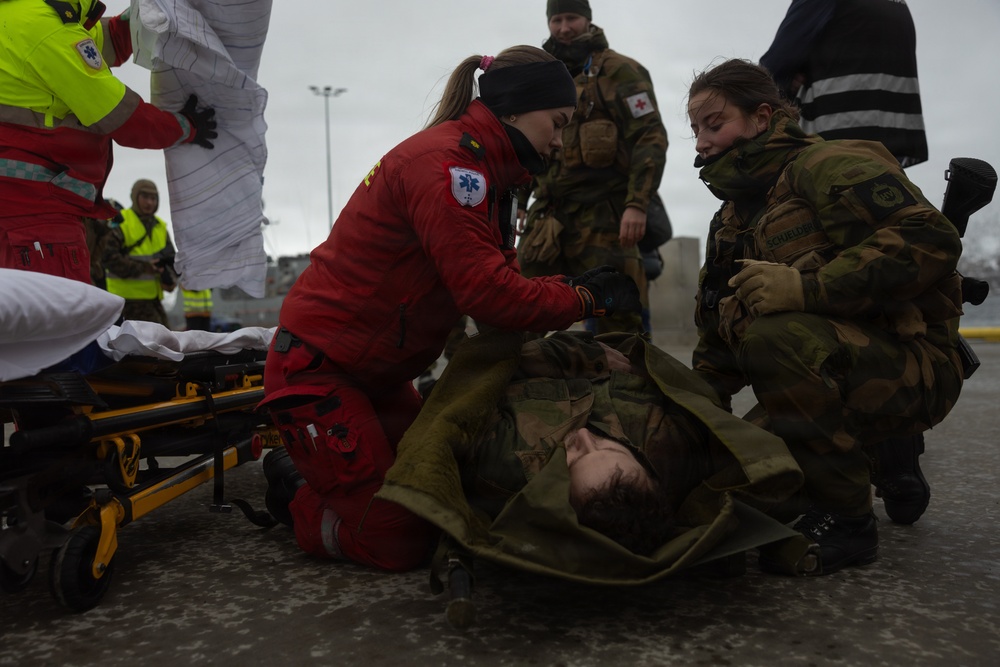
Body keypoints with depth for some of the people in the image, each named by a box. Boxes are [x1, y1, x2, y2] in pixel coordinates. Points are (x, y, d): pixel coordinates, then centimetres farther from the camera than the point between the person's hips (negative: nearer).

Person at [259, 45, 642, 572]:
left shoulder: (484, 172, 11)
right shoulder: (445, 159, -22)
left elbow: (500, 280, 7)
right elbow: (487, 294, -29)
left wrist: (580, 285, -6)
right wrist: (587, 302, -16)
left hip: (378, 372, 10)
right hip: (319, 365, -10)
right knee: (398, 541, -8)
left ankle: (307, 461, 25)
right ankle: (295, 495, 16)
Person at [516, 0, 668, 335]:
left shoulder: (618, 71, 2)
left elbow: (650, 137, -7)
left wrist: (637, 203, -19)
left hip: (601, 213, -6)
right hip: (548, 214, 6)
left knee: (613, 314, -7)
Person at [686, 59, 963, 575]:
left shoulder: (825, 165, -12)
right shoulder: (732, 222, 14)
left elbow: (931, 239, -27)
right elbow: (718, 343, 16)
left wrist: (808, 287, -33)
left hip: (912, 366, -8)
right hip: (834, 369, 8)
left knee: (778, 337, -35)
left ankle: (846, 520, -17)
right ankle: (882, 462, 19)